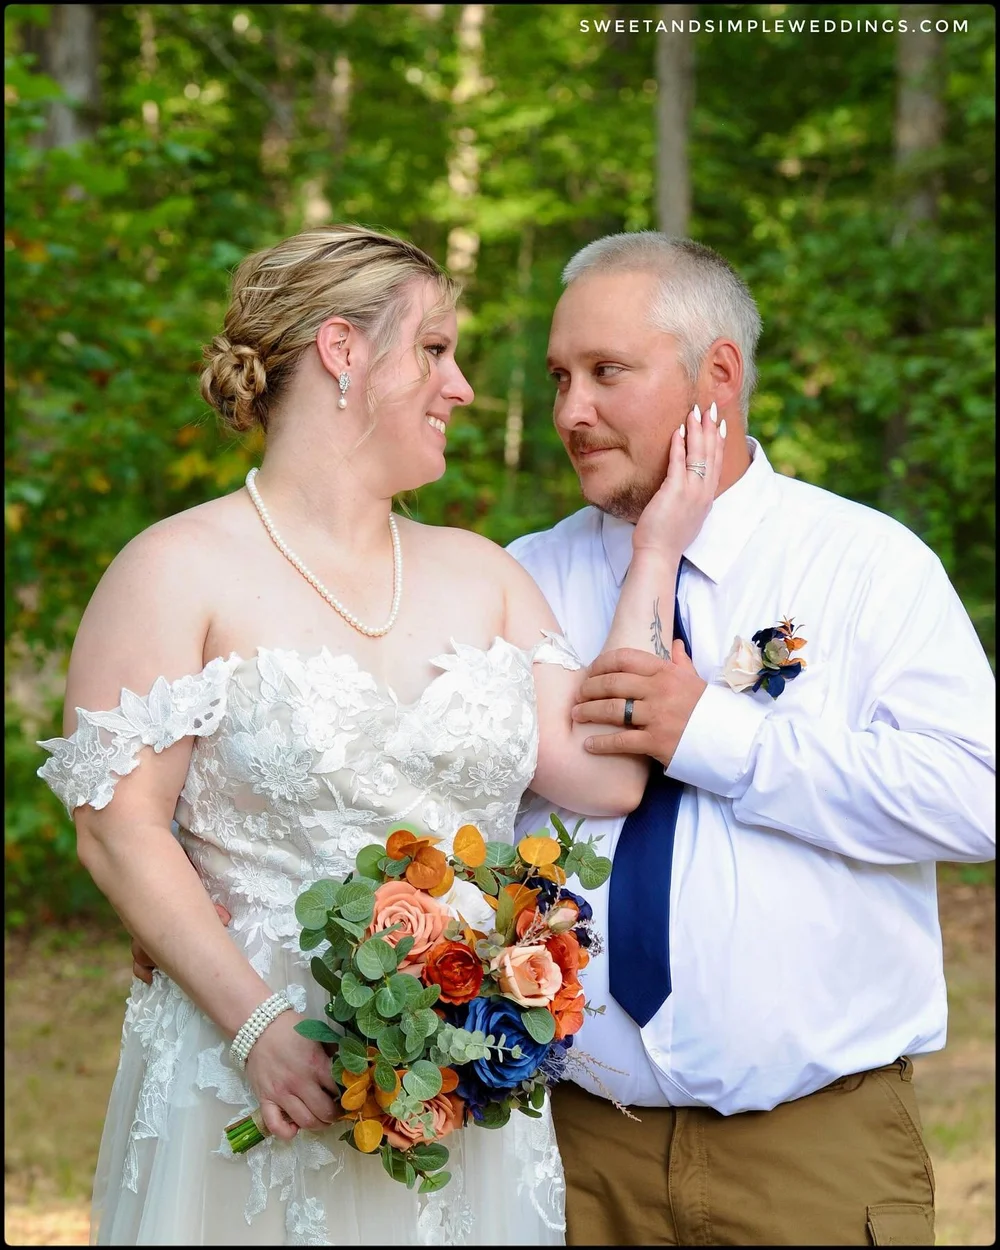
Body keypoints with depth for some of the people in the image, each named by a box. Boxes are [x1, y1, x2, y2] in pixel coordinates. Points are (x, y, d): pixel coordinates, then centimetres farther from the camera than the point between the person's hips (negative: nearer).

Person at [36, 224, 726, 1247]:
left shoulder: (480, 575, 12)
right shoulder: (179, 571, -3)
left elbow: (604, 774, 0)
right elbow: (119, 826, -9)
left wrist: (656, 554, 3)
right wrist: (259, 1025, -18)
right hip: (258, 1080, -4)